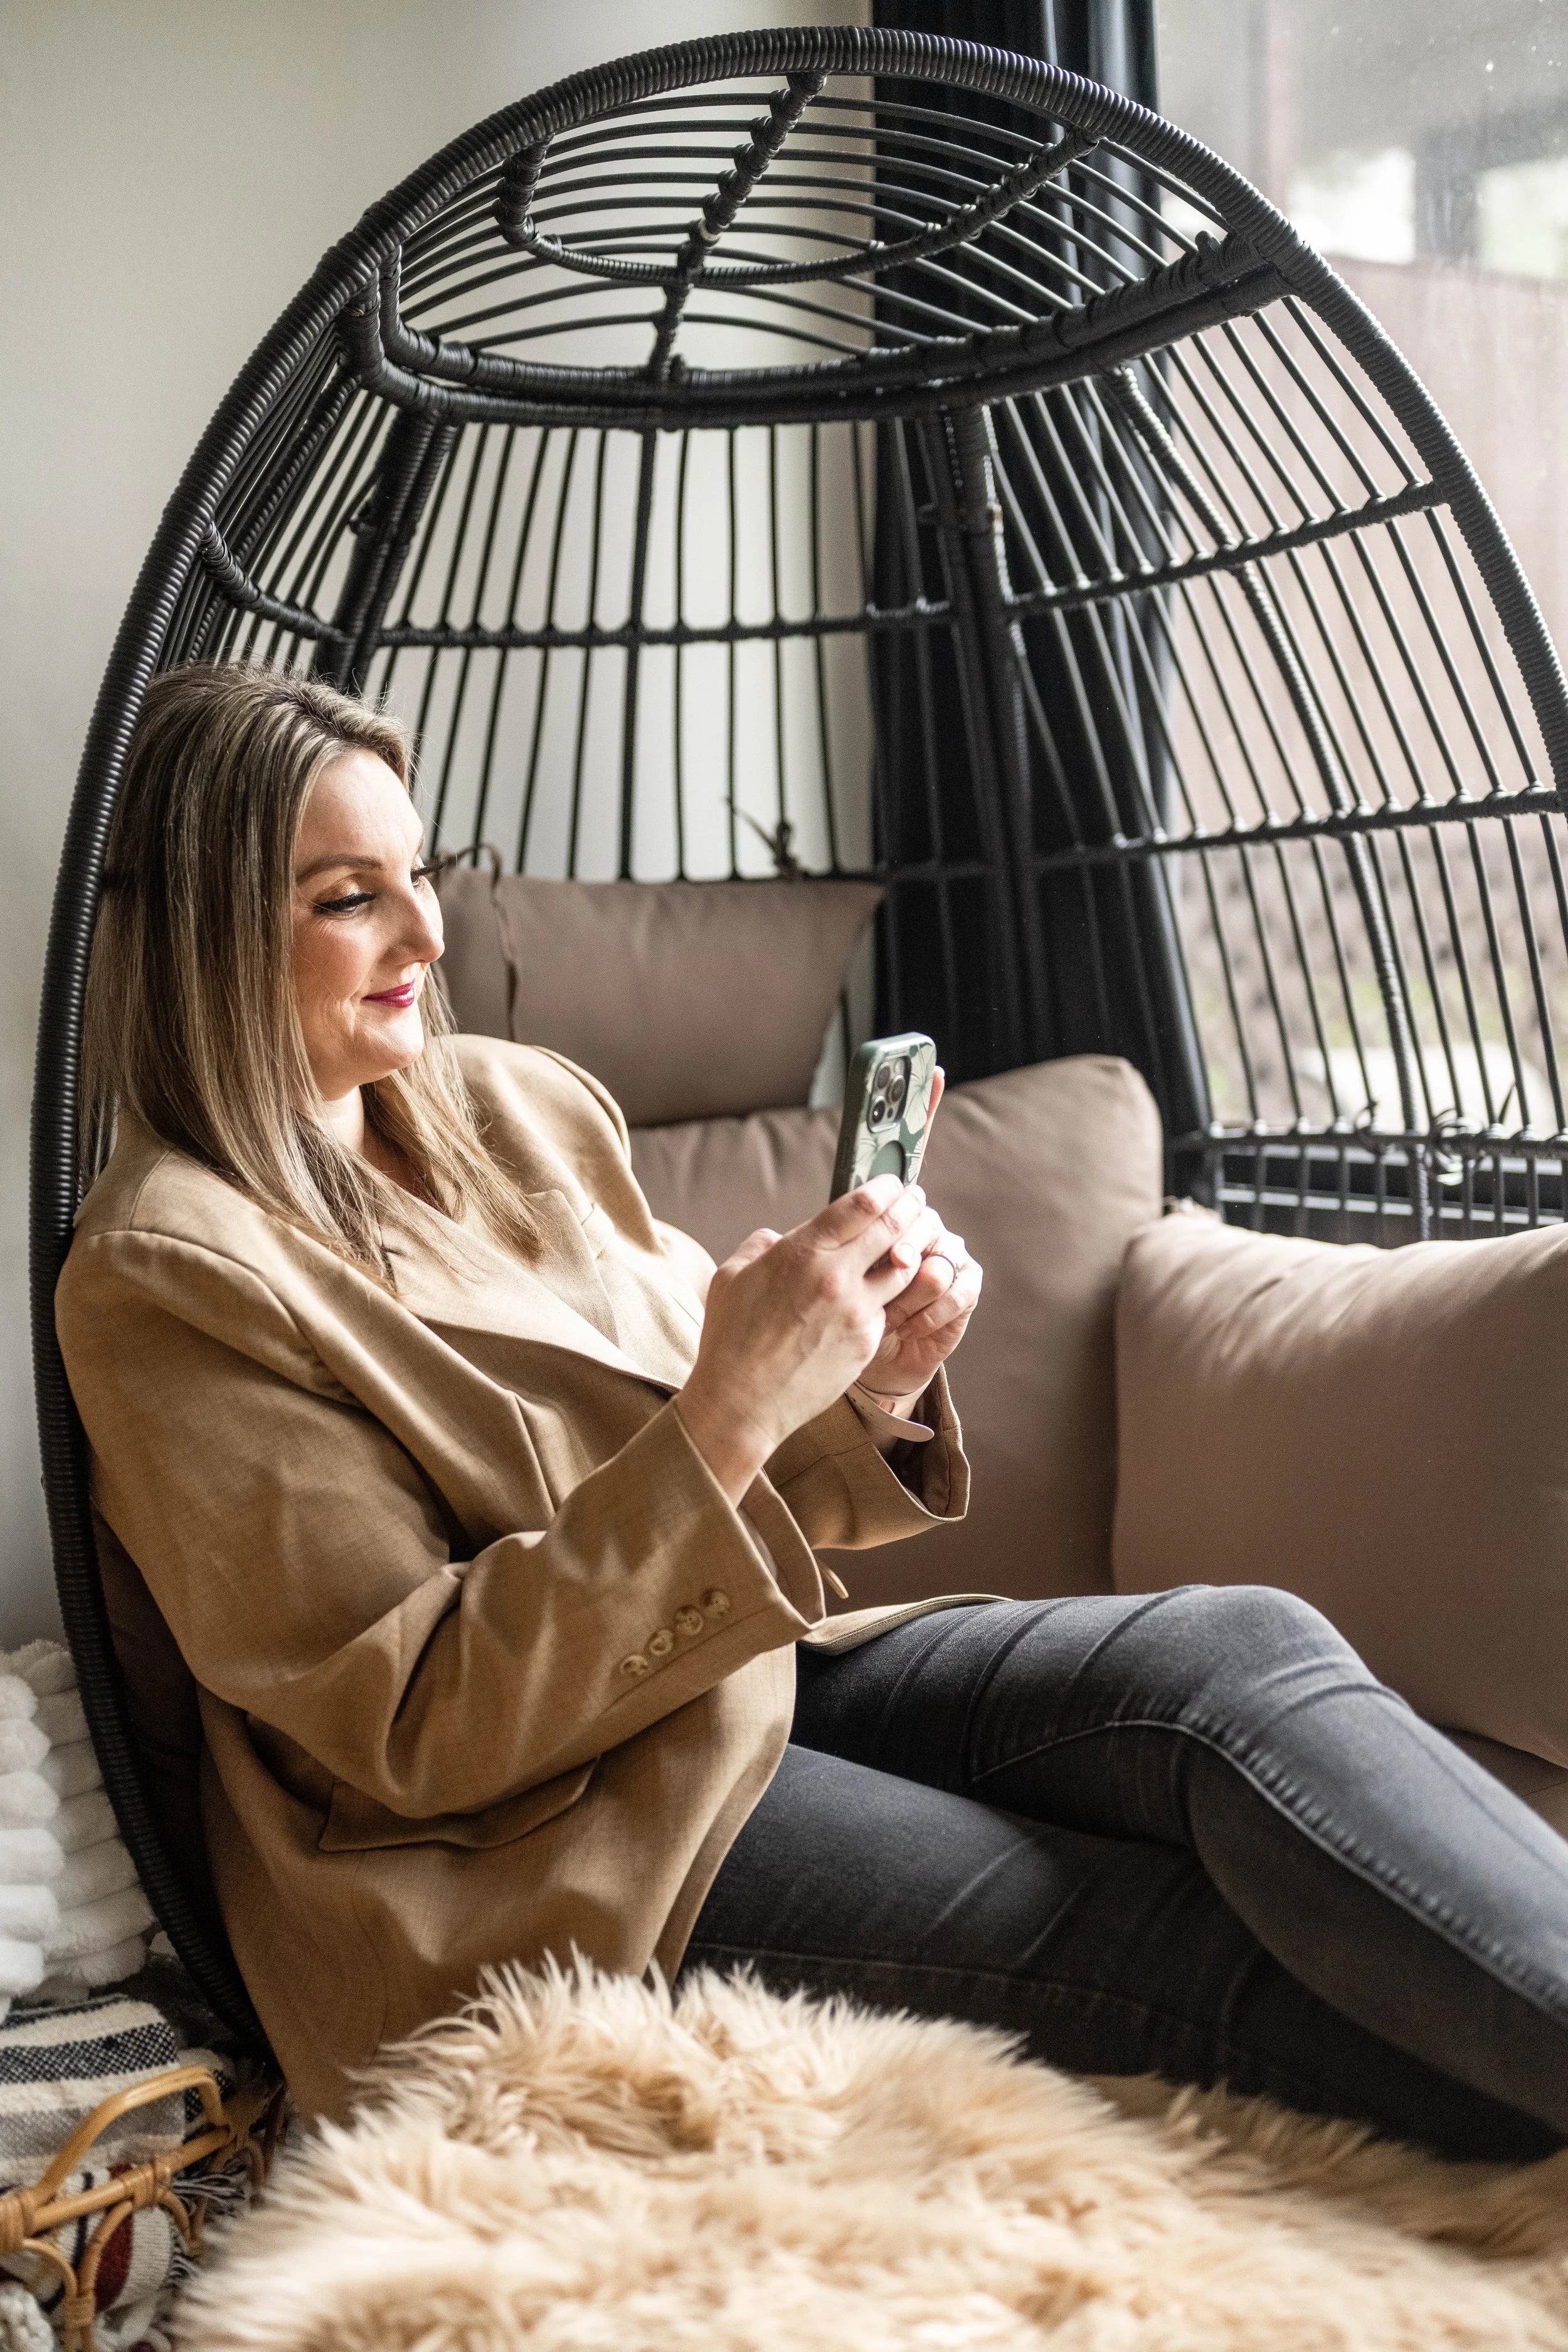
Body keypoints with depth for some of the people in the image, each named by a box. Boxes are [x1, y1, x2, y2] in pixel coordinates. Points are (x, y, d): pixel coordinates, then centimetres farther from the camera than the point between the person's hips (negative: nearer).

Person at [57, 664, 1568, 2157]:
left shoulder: (522, 1106, 8)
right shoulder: (165, 1276, -12)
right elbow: (413, 1730, -16)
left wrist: (871, 1392, -9)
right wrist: (721, 1421, -26)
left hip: (746, 1679, 6)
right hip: (552, 1838, -6)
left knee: (1248, 1656, -19)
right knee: (1243, 1955, -22)